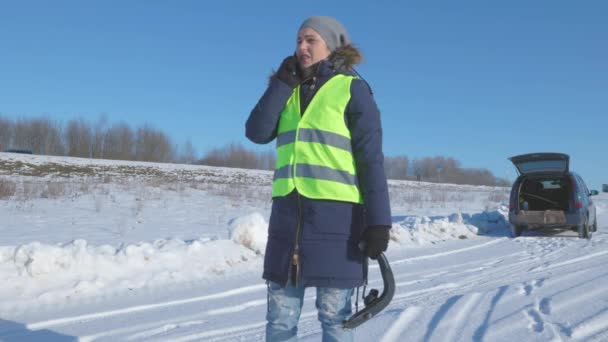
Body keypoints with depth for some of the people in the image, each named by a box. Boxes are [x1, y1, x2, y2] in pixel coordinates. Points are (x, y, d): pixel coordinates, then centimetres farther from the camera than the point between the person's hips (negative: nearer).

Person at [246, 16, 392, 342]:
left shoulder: (352, 89, -1)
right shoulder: (289, 90, 16)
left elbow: (370, 159, -6)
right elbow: (256, 132, 1)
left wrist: (378, 221, -13)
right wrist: (282, 83, -2)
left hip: (337, 215, -5)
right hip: (288, 212, 5)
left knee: (334, 315, 2)